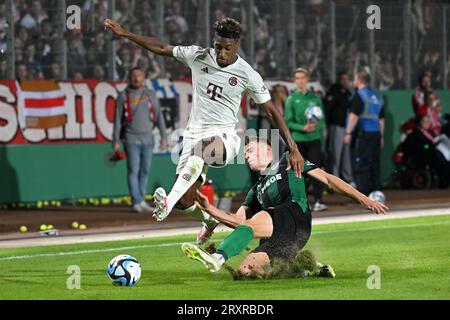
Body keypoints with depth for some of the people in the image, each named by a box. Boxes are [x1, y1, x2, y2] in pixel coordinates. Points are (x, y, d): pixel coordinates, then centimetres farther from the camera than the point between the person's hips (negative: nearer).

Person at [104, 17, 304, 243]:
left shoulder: (248, 76, -5)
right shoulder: (198, 56, 2)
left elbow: (271, 112, 0)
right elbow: (162, 48, 14)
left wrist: (293, 149, -5)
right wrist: (124, 34, 12)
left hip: (224, 137, -4)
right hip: (194, 135, 4)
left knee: (201, 149, -42)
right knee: (184, 203, -3)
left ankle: (168, 202, -53)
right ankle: (209, 219, 33)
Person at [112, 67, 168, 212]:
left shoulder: (151, 95, 8)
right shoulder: (123, 96, 1)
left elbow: (159, 116, 6)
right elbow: (117, 120, 1)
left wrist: (164, 136, -2)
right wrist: (115, 141, -4)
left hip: (147, 139, 3)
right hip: (131, 139, -3)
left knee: (145, 171, 6)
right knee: (133, 171, -8)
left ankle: (142, 201, 14)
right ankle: (136, 202, -8)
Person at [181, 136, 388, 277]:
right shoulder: (257, 190, 36)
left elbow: (327, 179, 15)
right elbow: (238, 221, 24)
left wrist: (363, 199, 6)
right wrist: (208, 209, 11)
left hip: (296, 216, -7)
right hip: (275, 238, 7)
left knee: (252, 224, -31)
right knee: (246, 271, -14)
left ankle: (217, 258, -55)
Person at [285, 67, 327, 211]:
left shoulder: (315, 98, 8)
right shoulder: (291, 99, 3)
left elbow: (322, 119, 10)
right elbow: (288, 122, -2)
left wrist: (316, 126, -11)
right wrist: (303, 128, -17)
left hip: (314, 139, 1)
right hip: (297, 139, -1)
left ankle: (318, 201, -10)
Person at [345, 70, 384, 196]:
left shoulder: (359, 95, -8)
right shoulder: (377, 97, 18)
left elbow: (354, 115, -16)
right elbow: (381, 118, 21)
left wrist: (348, 133, -15)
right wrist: (381, 136, 24)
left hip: (362, 134, -8)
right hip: (376, 133, 8)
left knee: (360, 166, -7)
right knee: (374, 165, 11)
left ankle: (363, 194, -12)